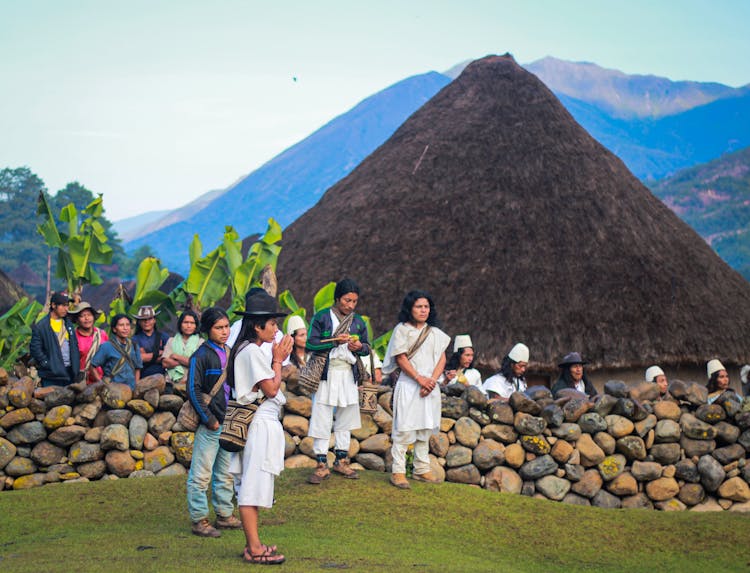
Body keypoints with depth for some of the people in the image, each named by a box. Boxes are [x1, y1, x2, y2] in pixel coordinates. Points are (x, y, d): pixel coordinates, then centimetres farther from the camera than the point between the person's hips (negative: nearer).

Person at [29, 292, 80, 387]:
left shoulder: (68, 324, 14)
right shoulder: (40, 326, -5)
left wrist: (76, 368, 6)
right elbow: (35, 349, -8)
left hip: (69, 374, 6)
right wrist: (47, 364, -13)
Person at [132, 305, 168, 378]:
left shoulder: (163, 336, 14)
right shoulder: (135, 339, 8)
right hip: (144, 376, -2)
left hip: (162, 374, 2)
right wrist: (159, 353, 5)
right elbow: (140, 357, -4)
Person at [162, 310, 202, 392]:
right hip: (172, 382, 2)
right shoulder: (172, 341, 16)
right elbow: (165, 363, 4)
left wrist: (176, 356, 1)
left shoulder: (200, 342, 8)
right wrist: (186, 361, -5)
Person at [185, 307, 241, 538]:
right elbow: (193, 391, -13)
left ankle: (225, 515, 24)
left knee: (226, 473, 14)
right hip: (209, 426, -7)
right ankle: (199, 520, 5)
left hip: (229, 424, 7)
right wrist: (210, 420, -14)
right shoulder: (200, 356, -10)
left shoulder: (229, 353, 12)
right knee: (201, 475, -2)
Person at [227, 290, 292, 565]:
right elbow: (271, 389, -16)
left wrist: (277, 359, 10)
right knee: (253, 486, -7)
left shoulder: (247, 350, 17)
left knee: (251, 487, 13)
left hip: (258, 424, 11)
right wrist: (278, 360, -4)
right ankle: (254, 549, -3)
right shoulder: (253, 351, -14)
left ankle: (252, 544, 20)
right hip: (260, 425, -11)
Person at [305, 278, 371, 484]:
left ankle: (341, 461, 22)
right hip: (326, 373, -4)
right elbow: (310, 343, -9)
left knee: (346, 417, 10)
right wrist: (335, 341, -19)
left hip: (349, 374, 5)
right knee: (322, 417, -5)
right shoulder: (322, 317, -4)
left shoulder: (358, 321, 10)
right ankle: (321, 465, 0)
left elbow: (367, 347, 15)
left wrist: (360, 347, -9)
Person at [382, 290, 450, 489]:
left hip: (430, 385, 5)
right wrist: (419, 378, -15)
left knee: (425, 429, 10)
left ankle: (422, 469, 18)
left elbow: (442, 359, 7)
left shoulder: (435, 332, 13)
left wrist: (432, 380, -8)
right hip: (408, 385, -5)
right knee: (404, 429, -8)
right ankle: (398, 471, -5)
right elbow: (401, 358, -7)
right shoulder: (402, 329, 0)